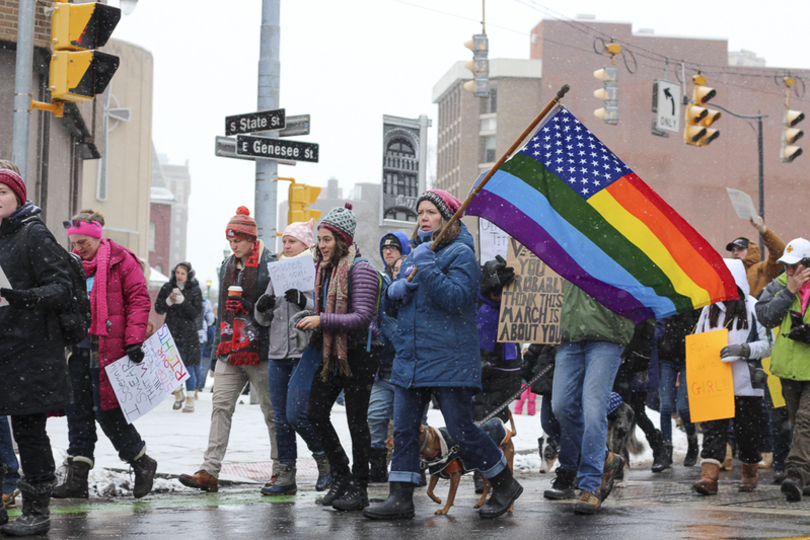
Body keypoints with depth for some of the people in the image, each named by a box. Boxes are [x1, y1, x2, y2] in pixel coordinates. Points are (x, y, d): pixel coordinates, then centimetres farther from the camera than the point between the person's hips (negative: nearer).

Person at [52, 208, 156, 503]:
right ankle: (77, 478, 7)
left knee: (106, 410, -5)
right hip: (77, 349, 6)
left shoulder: (121, 261, -3)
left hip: (107, 350, -6)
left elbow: (138, 300, -8)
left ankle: (142, 463, 15)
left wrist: (133, 340, -16)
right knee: (77, 411, 4)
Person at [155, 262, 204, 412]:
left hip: (189, 333, -3)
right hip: (171, 331, 3)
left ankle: (190, 399, 1)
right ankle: (178, 393, 27)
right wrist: (168, 301, -14)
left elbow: (197, 313, -7)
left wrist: (183, 301, -20)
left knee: (189, 365, -7)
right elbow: (158, 309, 5)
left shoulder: (195, 290, -2)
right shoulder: (167, 287, 5)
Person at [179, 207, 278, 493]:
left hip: (260, 351, -6)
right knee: (221, 407, -2)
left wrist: (247, 306, -20)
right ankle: (210, 471, -5)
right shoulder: (227, 266, 15)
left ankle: (281, 470, 15)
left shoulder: (269, 264, -6)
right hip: (230, 351, 6)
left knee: (272, 411, 4)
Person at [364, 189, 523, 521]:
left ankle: (505, 485, 15)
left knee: (461, 430, -3)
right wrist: (396, 290, -2)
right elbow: (393, 307, 21)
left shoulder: (461, 253, -4)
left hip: (448, 361, -7)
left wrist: (427, 269, -25)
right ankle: (400, 499, 5)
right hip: (410, 358, 7)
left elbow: (456, 298, -19)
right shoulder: (414, 255, 18)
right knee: (404, 429, 2)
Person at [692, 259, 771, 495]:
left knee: (747, 430, 6)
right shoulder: (709, 308, 13)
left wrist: (743, 349, -18)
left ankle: (750, 472, 27)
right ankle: (709, 476, -17)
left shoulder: (754, 308, -1)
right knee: (713, 427, -9)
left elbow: (767, 344, -2)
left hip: (746, 383, -3)